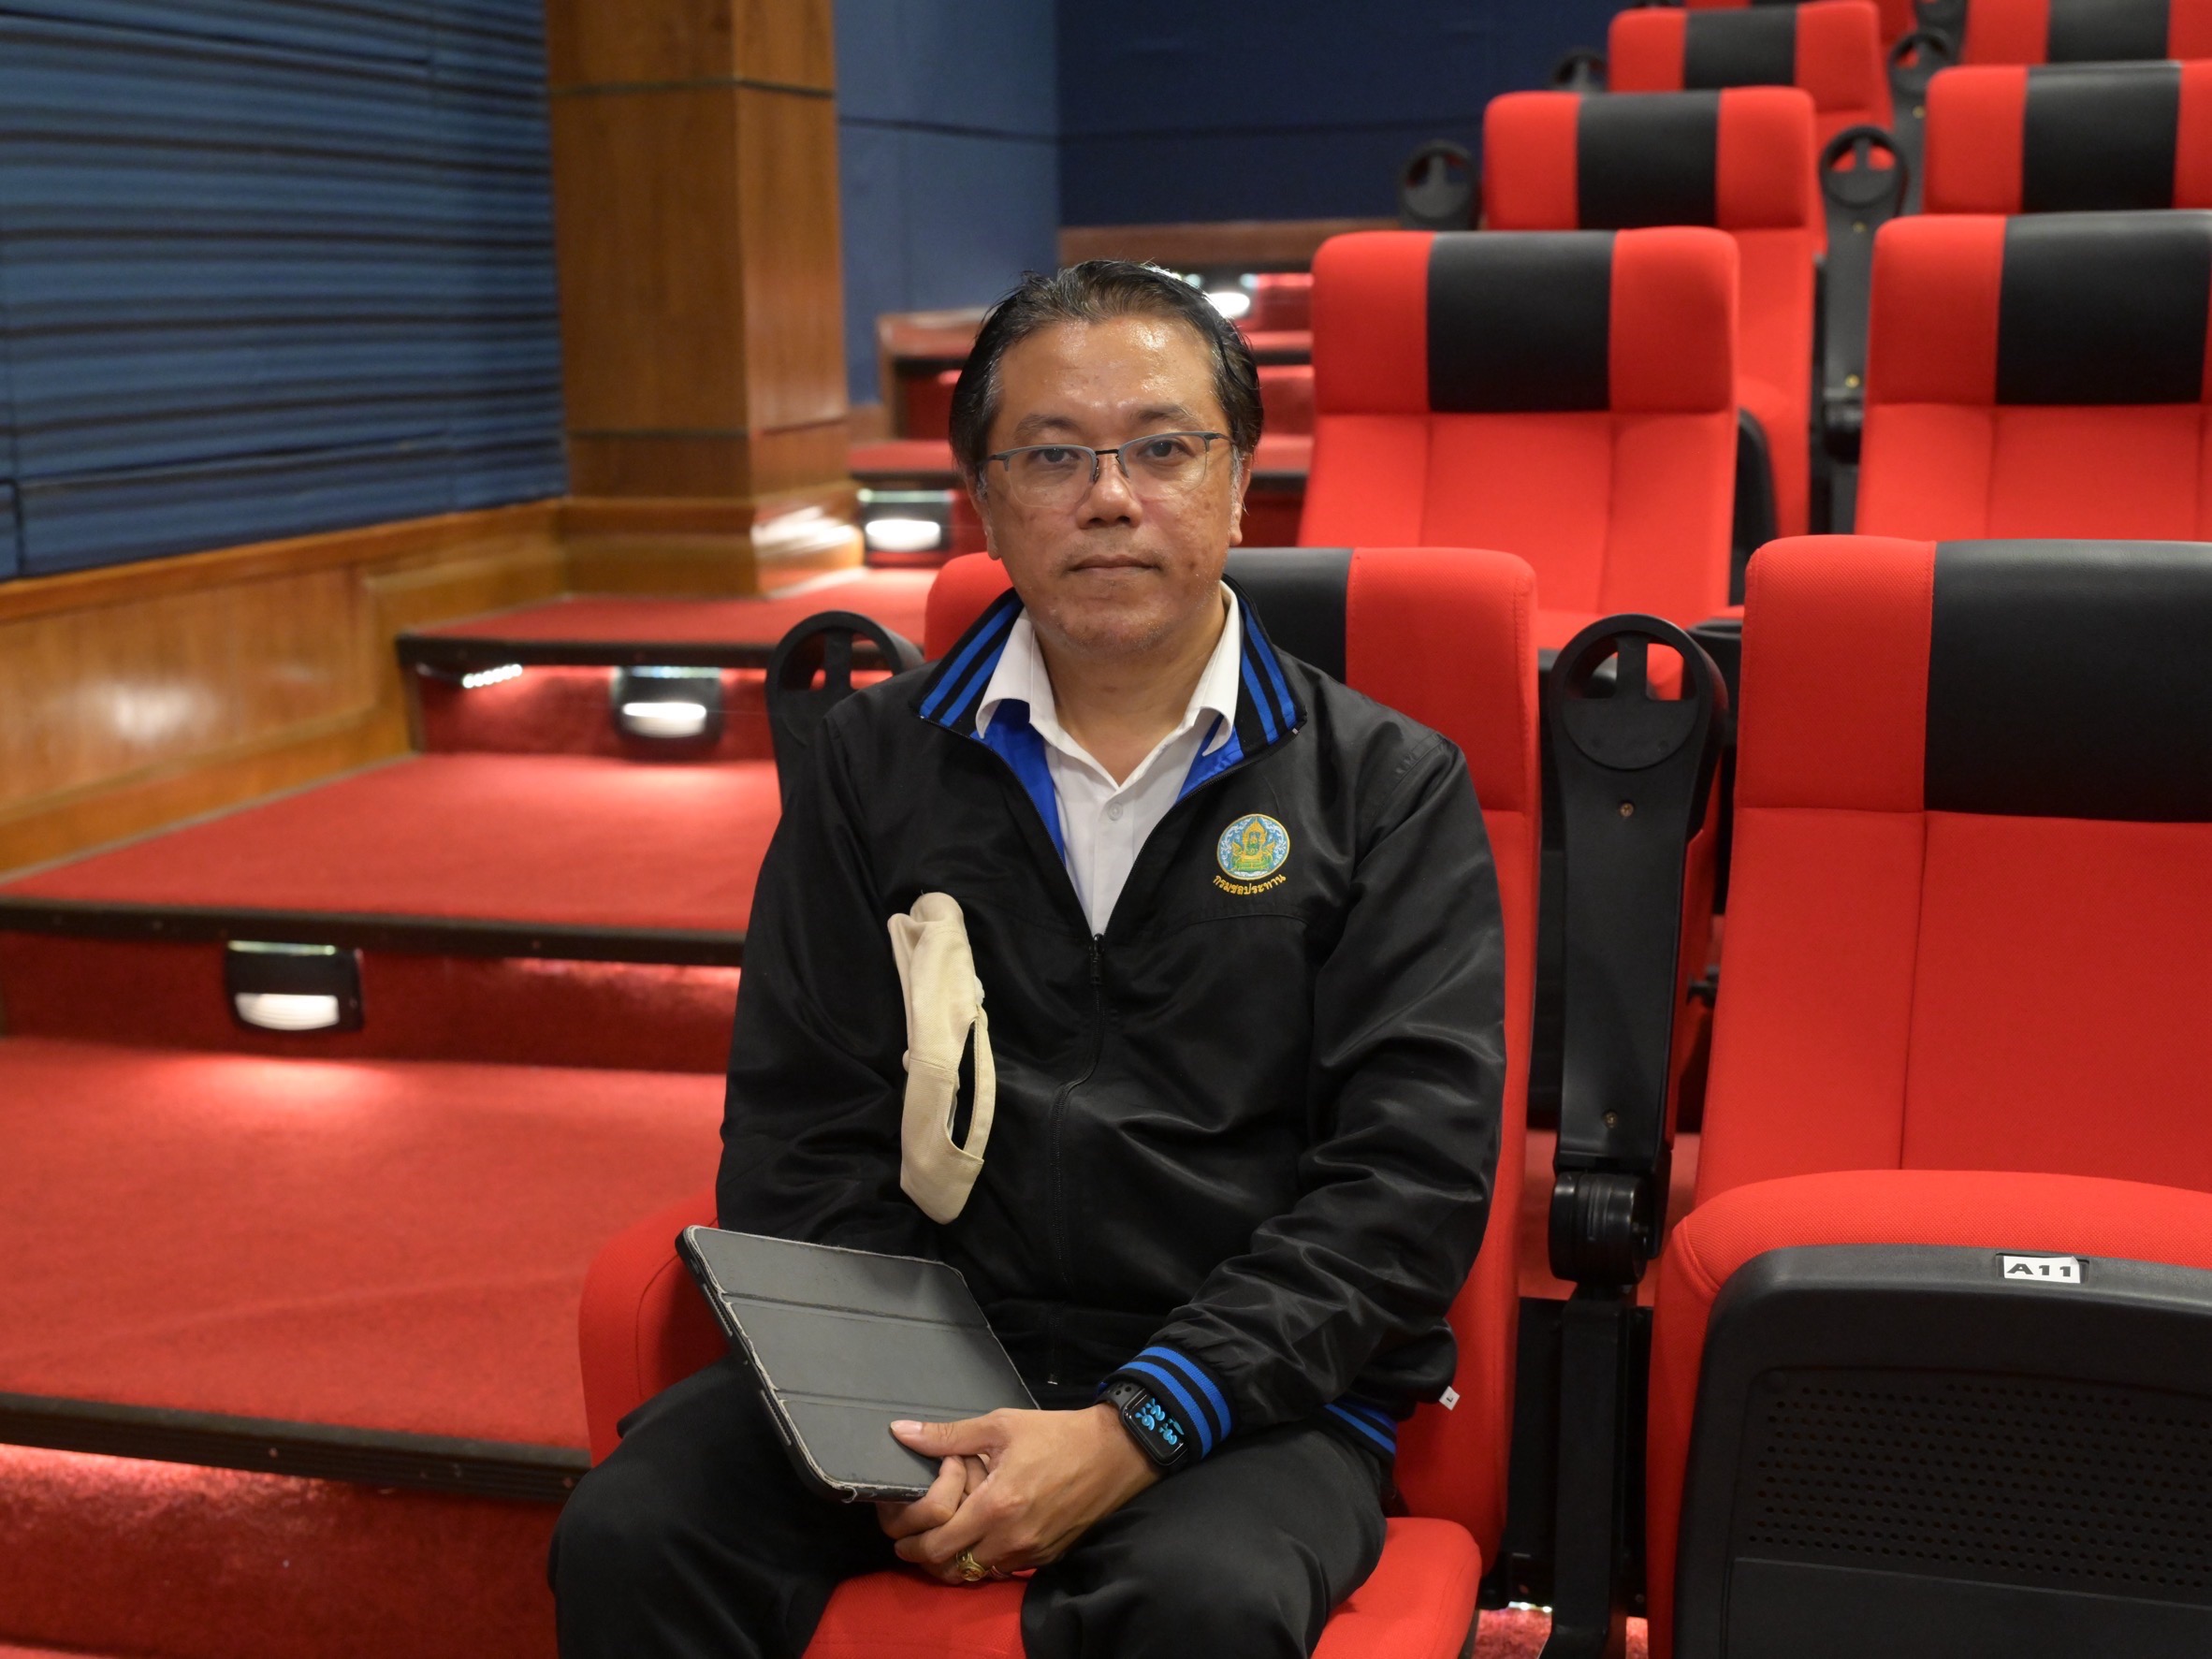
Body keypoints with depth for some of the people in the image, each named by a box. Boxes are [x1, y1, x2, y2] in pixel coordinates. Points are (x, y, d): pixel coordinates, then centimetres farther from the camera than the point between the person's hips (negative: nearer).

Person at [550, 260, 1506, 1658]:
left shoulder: (1392, 790, 3)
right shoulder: (877, 762, 11)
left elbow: (1411, 1176, -5)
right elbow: (800, 1134, 8)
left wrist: (1136, 1428, -15)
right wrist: (895, 1429, -8)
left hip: (1251, 1385, -2)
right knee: (630, 1536, -22)